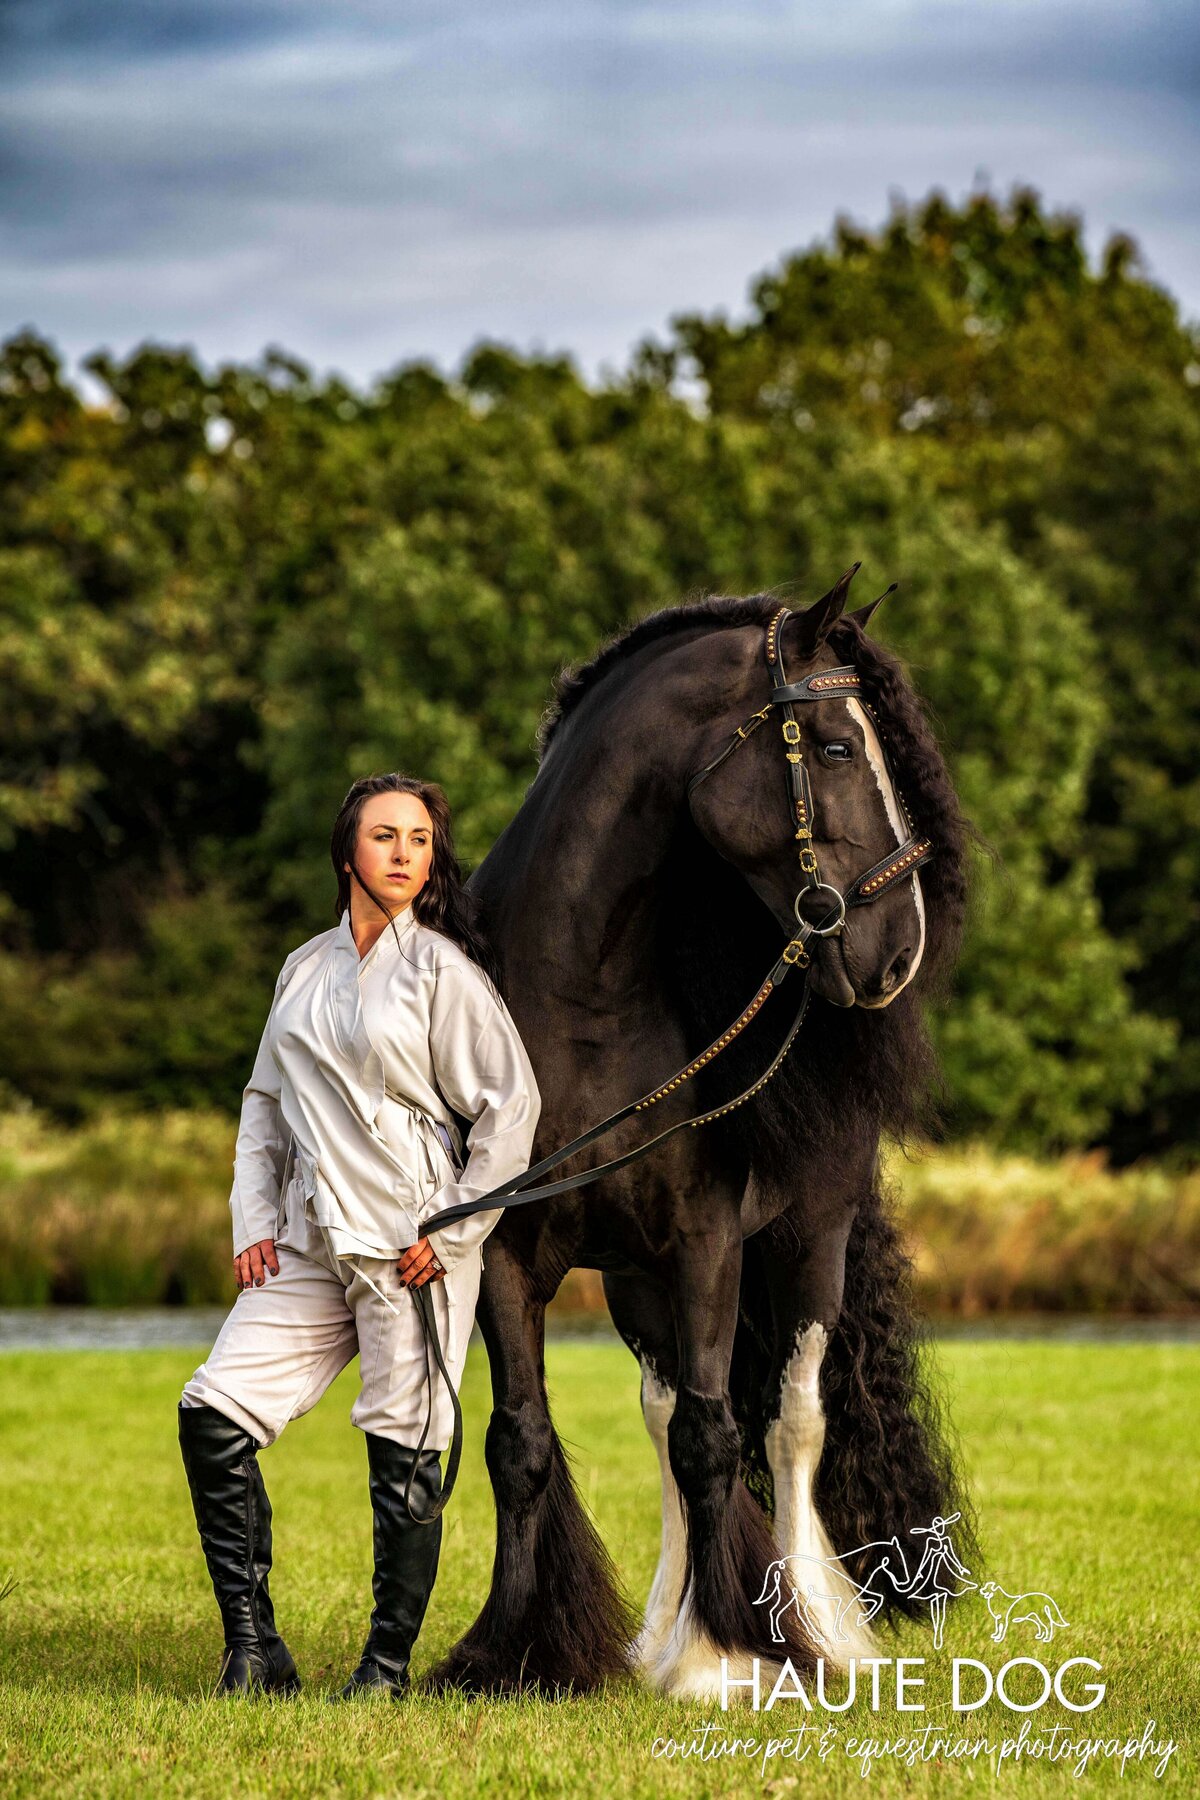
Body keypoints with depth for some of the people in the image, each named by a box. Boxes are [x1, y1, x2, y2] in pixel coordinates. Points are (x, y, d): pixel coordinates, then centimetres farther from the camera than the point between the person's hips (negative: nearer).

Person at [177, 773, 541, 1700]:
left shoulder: (443, 969, -3)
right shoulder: (306, 969, 14)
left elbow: (512, 1105, -6)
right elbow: (266, 1101, 21)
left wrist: (450, 1231, -10)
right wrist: (256, 1223, 9)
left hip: (411, 1247, -6)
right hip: (312, 1243, 6)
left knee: (403, 1450, -5)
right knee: (213, 1413, -5)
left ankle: (390, 1659, 8)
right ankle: (253, 1646, 0)